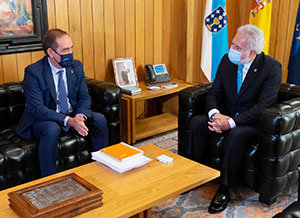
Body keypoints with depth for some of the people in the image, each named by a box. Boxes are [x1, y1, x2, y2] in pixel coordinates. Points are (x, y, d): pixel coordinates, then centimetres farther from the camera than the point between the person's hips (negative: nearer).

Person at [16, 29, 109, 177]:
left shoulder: (76, 66, -2)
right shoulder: (33, 72, -18)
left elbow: (85, 97, 0)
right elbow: (37, 109, -24)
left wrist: (80, 116, -24)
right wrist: (69, 121, -36)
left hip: (73, 115, 5)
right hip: (42, 120, -5)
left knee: (99, 119, -18)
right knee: (52, 129, -36)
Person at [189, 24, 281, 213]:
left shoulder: (271, 67, -16)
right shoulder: (227, 60, -1)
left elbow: (263, 106, -22)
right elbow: (214, 93, 0)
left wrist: (232, 122, -31)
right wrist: (215, 114, -22)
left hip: (254, 122, -5)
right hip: (226, 116, 5)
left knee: (236, 135, -35)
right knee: (197, 122, -19)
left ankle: (225, 189, -20)